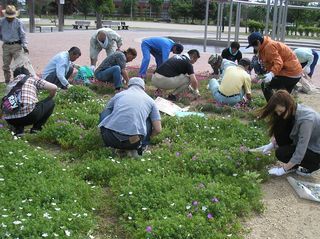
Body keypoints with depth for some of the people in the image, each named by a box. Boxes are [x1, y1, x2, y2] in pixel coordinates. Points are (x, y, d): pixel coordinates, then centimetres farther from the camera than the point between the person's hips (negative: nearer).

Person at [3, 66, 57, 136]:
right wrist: (50, 98, 29)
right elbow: (54, 88, 7)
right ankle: (36, 128, 14)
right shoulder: (33, 79, 15)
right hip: (28, 115, -4)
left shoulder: (10, 84, 27)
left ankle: (18, 129, 14)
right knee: (51, 102, 20)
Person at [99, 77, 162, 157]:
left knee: (104, 112, 29)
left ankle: (110, 147, 17)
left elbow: (106, 111, 36)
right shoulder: (150, 100, 18)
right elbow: (157, 129, 14)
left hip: (111, 139, 0)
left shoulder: (118, 95, 21)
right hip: (132, 143, 0)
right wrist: (146, 137, 35)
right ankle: (139, 148, 12)